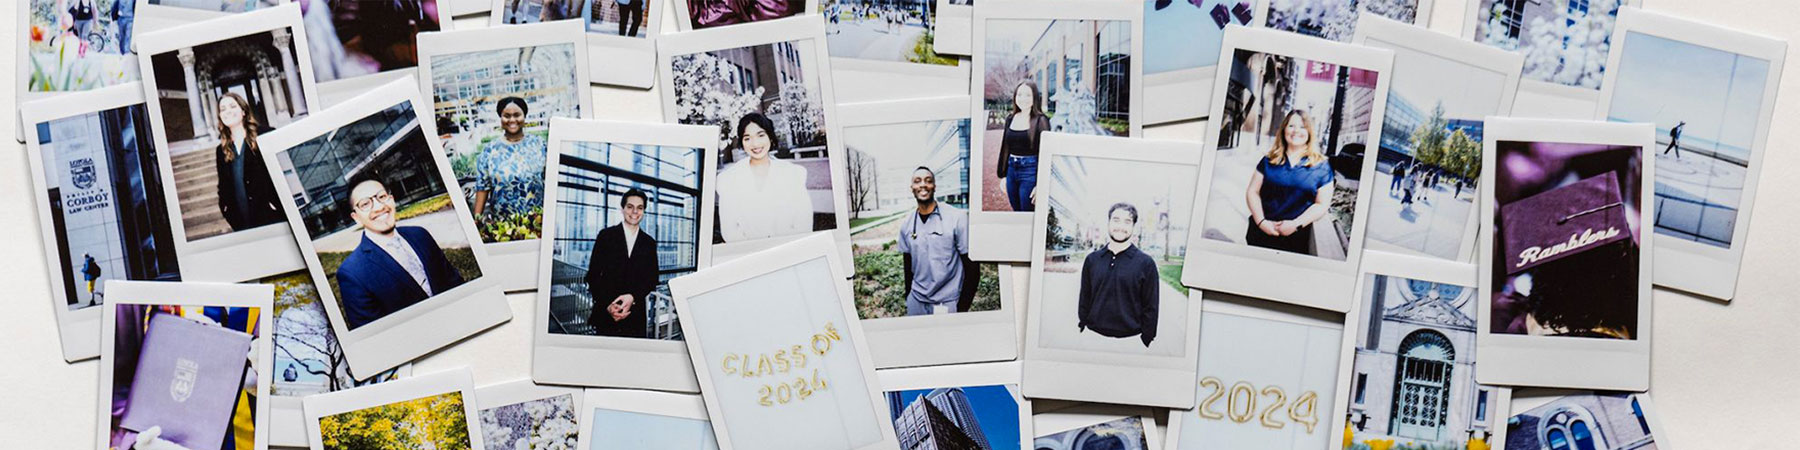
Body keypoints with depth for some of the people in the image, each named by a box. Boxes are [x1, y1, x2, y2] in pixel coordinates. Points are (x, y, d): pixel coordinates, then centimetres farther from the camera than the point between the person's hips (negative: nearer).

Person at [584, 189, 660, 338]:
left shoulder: (649, 243, 12)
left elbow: (652, 278, 8)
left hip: (635, 315, 1)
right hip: (605, 313, -1)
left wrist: (633, 297, -12)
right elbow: (593, 275, 1)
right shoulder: (606, 235, 5)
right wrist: (607, 305, -12)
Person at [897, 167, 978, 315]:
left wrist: (962, 309, -11)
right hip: (916, 303, 4)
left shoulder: (957, 218, -10)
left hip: (948, 303, -4)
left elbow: (971, 268, -9)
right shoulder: (906, 226, 4)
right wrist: (908, 300, 12)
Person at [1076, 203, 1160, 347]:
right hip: (1093, 338, 3)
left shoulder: (1146, 263, 0)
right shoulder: (1092, 259, 9)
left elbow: (1151, 308, 0)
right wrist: (1081, 329, 9)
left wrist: (1146, 341, -4)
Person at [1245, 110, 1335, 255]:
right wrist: (1261, 221, -9)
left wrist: (1296, 224, -11)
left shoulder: (1321, 166, 4)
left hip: (1296, 238, -2)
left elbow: (1322, 204, 1)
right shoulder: (1269, 161, 9)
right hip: (1261, 232, 2)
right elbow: (1252, 192, 6)